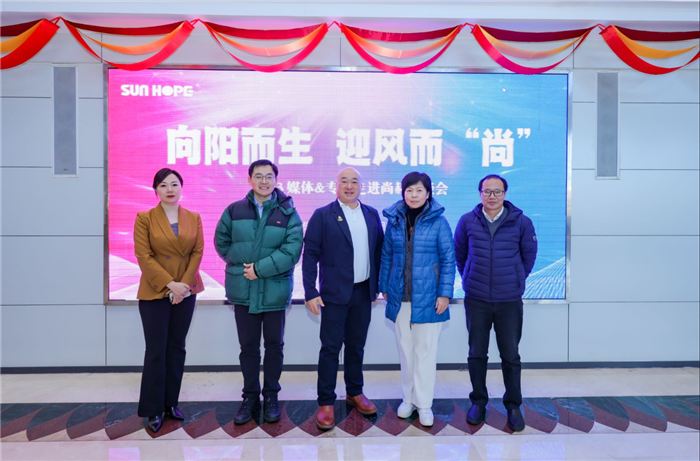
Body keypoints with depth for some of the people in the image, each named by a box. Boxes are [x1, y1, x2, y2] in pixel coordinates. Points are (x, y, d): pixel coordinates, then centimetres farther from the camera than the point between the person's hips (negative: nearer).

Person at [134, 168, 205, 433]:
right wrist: (169, 284, -16)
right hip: (155, 293, -3)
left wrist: (184, 284, -11)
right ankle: (152, 410, 15)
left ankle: (171, 403, 25)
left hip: (186, 292, 3)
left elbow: (198, 252, 0)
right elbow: (143, 256, -9)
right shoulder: (144, 218, -3)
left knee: (177, 348, 11)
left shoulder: (194, 218, 6)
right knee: (156, 351, 2)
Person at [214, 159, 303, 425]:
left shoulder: (288, 213, -4)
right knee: (248, 347, 13)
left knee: (274, 346, 12)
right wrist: (241, 263, 2)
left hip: (275, 290, -1)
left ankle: (271, 397, 29)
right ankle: (250, 397, 29)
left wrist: (260, 269, -17)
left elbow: (292, 250, -13)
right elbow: (221, 241, 12)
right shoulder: (234, 211, 4)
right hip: (243, 290, 2)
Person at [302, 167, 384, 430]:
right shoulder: (322, 216, -4)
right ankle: (326, 403, 16)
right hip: (335, 293, -4)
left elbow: (379, 251, 10)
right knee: (331, 348, 3)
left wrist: (380, 285, 6)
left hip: (363, 292, 4)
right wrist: (310, 292, -11)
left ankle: (355, 393, 33)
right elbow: (310, 255, -6)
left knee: (356, 346, 16)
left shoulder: (372, 215, 7)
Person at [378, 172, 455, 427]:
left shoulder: (438, 221, -5)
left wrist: (445, 293, -10)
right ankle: (408, 398, 30)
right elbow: (387, 256, 9)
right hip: (400, 297, 3)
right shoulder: (394, 220, 4)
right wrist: (384, 288, 8)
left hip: (427, 297, -3)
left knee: (426, 350, 5)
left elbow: (448, 259, -5)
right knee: (405, 349, 13)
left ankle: (424, 404, 21)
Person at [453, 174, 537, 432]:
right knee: (477, 353, 11)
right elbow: (459, 253, 11)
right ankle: (478, 402, 29)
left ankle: (513, 405, 28)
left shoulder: (521, 222, -5)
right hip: (476, 300, 1)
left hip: (510, 301, -1)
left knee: (510, 355, 9)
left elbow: (529, 255, 9)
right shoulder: (467, 221, -3)